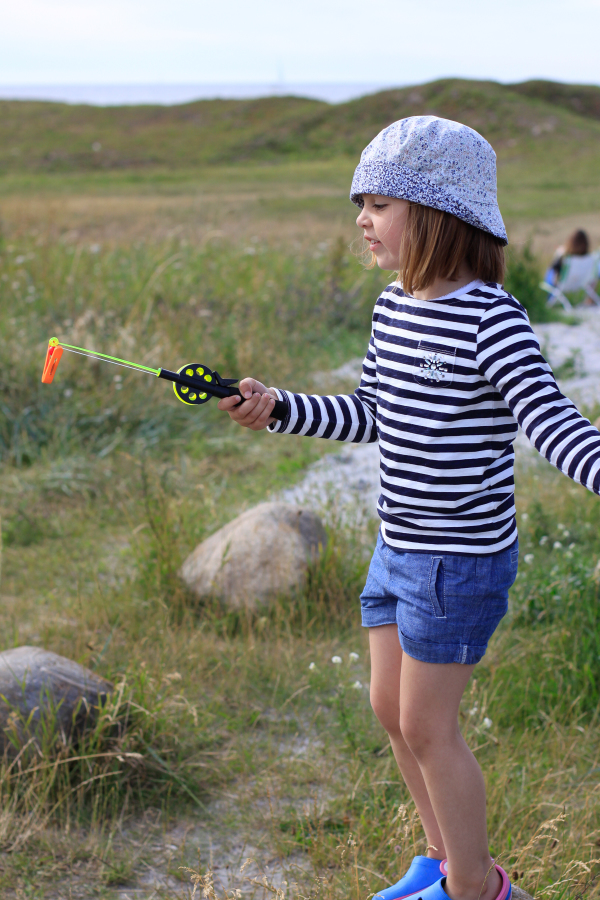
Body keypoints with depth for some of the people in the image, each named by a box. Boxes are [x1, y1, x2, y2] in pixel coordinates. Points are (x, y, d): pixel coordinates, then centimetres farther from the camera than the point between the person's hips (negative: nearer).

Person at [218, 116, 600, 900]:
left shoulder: (491, 319, -20)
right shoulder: (394, 308, 5)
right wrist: (277, 409, 7)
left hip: (462, 557, -8)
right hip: (400, 546, 8)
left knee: (427, 726, 2)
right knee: (391, 709, 17)